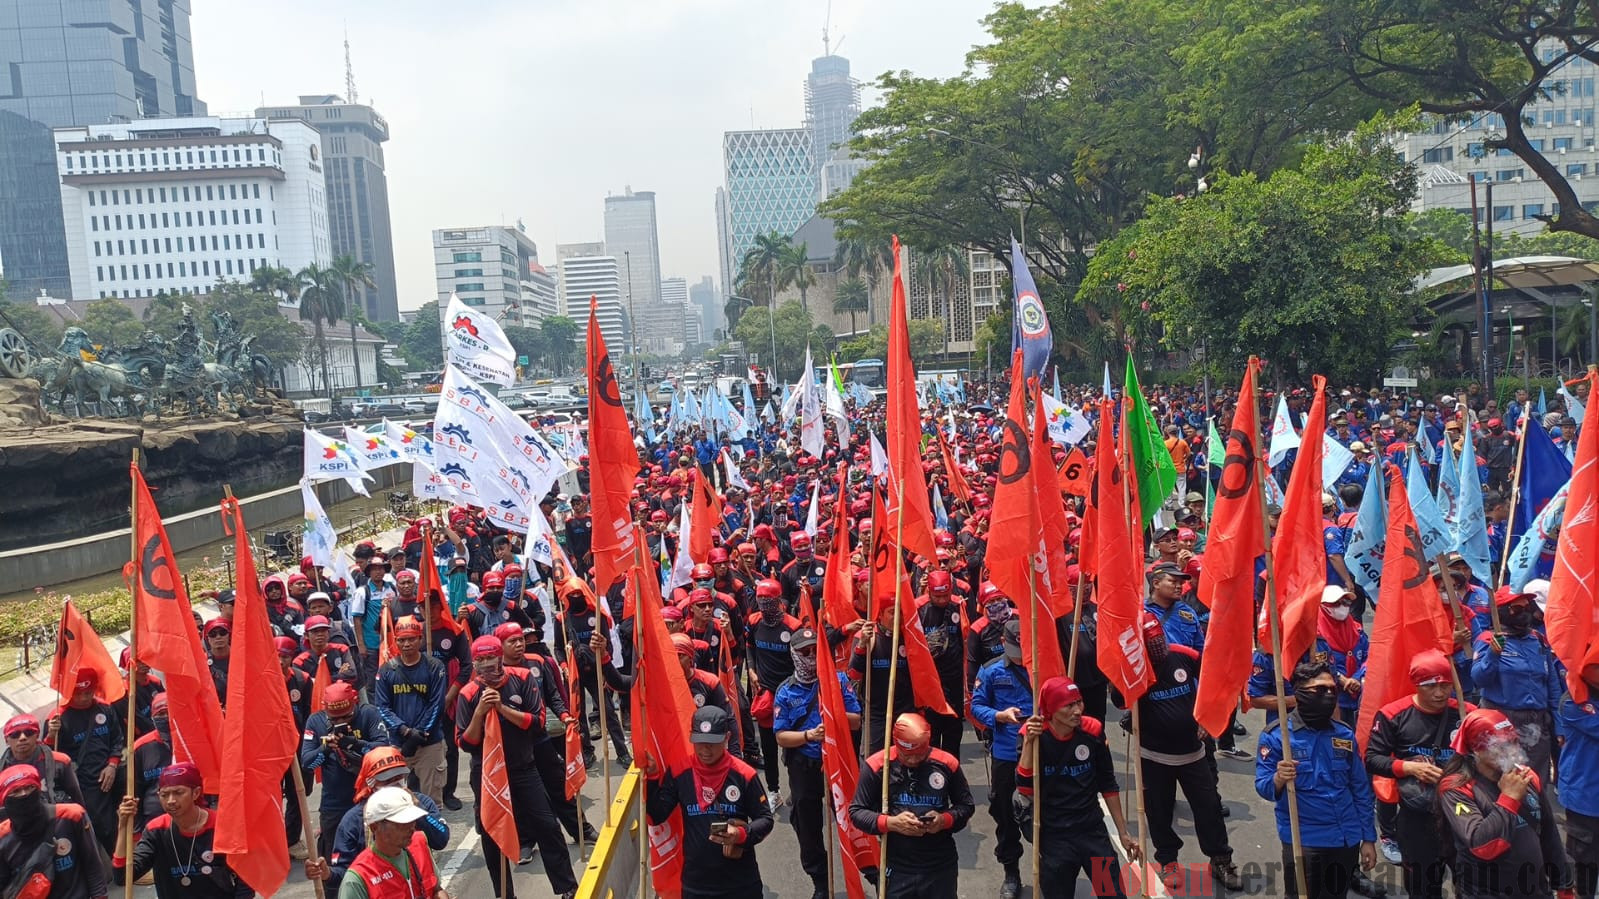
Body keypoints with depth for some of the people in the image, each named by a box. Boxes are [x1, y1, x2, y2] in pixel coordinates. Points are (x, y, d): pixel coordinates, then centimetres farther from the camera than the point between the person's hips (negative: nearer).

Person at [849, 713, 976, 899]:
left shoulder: (947, 763, -7)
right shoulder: (876, 765, -11)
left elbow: (966, 806, 6)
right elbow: (856, 811, -5)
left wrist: (945, 820, -14)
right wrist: (890, 823, -21)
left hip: (941, 866, 1)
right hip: (897, 868, -1)